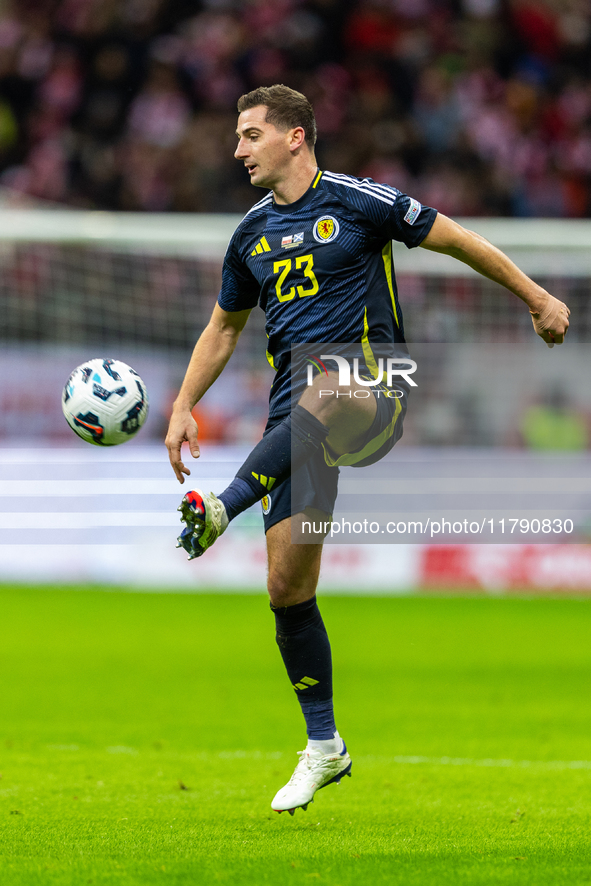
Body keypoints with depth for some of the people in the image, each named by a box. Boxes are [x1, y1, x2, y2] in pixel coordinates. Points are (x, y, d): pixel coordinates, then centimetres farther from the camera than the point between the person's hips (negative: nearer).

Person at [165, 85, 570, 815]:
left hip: (368, 394, -5)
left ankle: (224, 508, -55)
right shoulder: (252, 234, 15)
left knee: (319, 400, -43)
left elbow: (459, 241, 5)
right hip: (296, 422, 5)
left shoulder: (357, 202, -2)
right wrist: (182, 410, 19)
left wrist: (537, 299, 8)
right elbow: (222, 329, 27)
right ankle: (324, 748, 10)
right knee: (287, 588, -2)